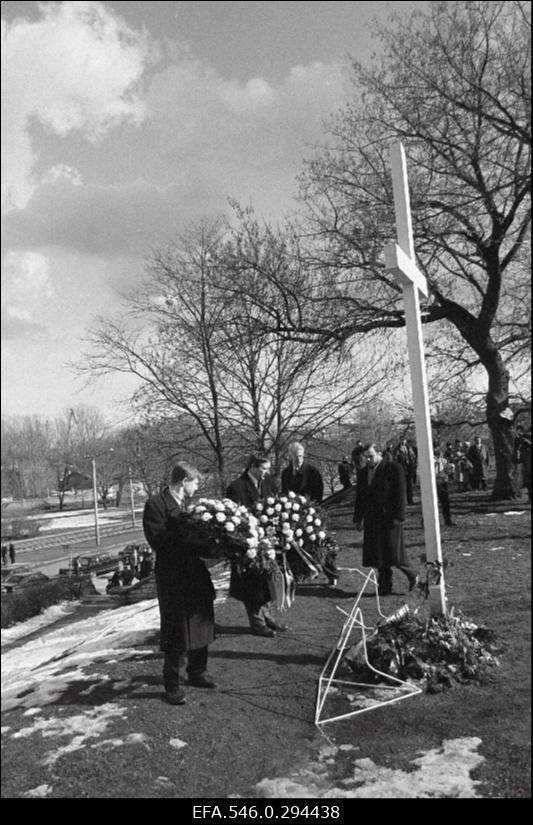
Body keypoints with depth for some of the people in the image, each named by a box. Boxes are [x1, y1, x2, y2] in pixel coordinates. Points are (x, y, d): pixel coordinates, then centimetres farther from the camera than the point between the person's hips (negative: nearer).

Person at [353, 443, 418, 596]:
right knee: (378, 554, 5)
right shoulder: (364, 472, 13)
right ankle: (384, 586, 15)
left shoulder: (394, 468, -6)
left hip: (390, 518, -6)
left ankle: (411, 575, 19)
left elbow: (400, 494, -9)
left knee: (393, 553, -6)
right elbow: (360, 497, 17)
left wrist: (398, 517, -15)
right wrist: (358, 519, 13)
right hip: (372, 520, 6)